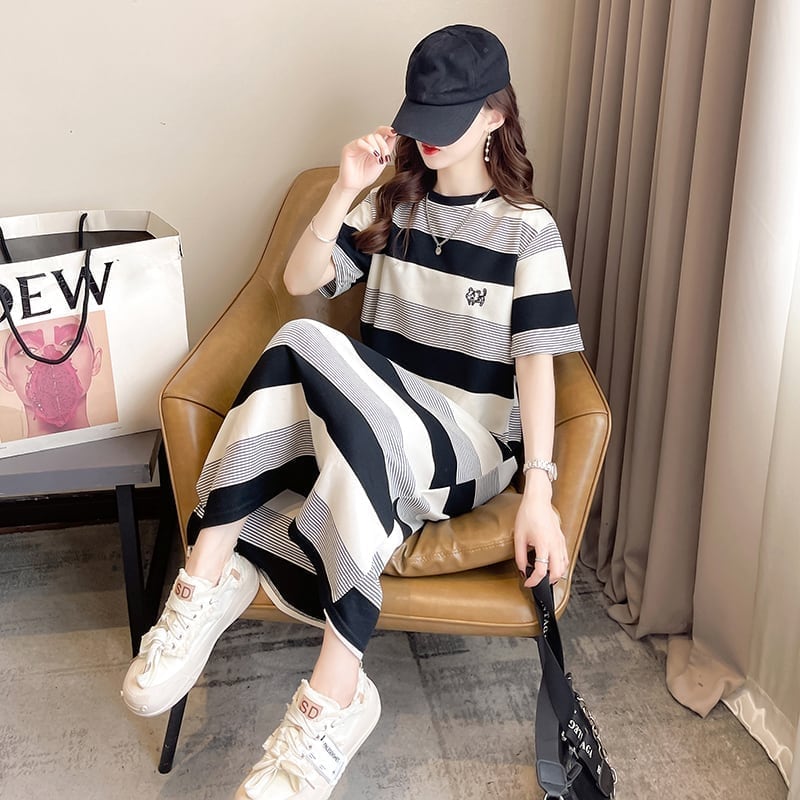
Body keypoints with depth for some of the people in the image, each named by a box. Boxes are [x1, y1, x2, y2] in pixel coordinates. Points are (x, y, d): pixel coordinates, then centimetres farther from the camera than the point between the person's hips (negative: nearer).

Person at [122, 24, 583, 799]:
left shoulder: (526, 229, -2)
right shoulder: (392, 202, 12)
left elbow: (535, 360, -12)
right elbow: (299, 280, 6)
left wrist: (538, 494, -22)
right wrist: (343, 191, -9)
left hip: (466, 447, -4)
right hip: (370, 422, 4)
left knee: (306, 346, -34)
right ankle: (208, 574, -28)